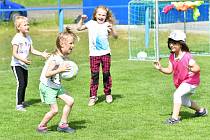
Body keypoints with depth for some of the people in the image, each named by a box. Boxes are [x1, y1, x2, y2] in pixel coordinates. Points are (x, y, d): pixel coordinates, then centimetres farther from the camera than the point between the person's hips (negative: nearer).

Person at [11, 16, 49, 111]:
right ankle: (18, 105, -13)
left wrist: (42, 54, 0)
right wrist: (23, 59, -34)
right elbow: (14, 54, -20)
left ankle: (22, 101, 31)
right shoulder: (17, 38, -16)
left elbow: (32, 50, 12)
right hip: (17, 64, -8)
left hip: (24, 64, 8)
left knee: (25, 83, 14)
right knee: (21, 83, -15)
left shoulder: (28, 38, 8)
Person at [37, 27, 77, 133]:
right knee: (54, 110, -7)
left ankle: (63, 124, 13)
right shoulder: (55, 58, -26)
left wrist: (69, 72, 0)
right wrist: (60, 69, -35)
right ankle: (41, 126, 14)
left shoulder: (65, 57, 2)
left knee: (70, 101, 3)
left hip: (57, 86, 9)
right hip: (47, 86, -9)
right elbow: (47, 74, -31)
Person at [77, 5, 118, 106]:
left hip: (105, 53, -1)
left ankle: (108, 94, 22)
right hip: (94, 54, 1)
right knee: (94, 75, -1)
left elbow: (115, 36, -6)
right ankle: (93, 96, 3)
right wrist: (82, 19, 3)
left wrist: (112, 29, -23)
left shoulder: (107, 25, 0)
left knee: (106, 73, 6)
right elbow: (79, 28, 16)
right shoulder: (91, 23, 6)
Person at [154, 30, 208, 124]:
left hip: (191, 80, -9)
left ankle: (175, 117, -28)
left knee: (177, 94, -29)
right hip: (180, 82, 9)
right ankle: (201, 110, 52)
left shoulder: (187, 56, -26)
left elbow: (197, 68, -30)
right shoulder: (172, 57, -5)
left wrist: (191, 69, -51)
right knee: (184, 102, 27)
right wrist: (160, 69, -20)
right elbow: (169, 70, -4)